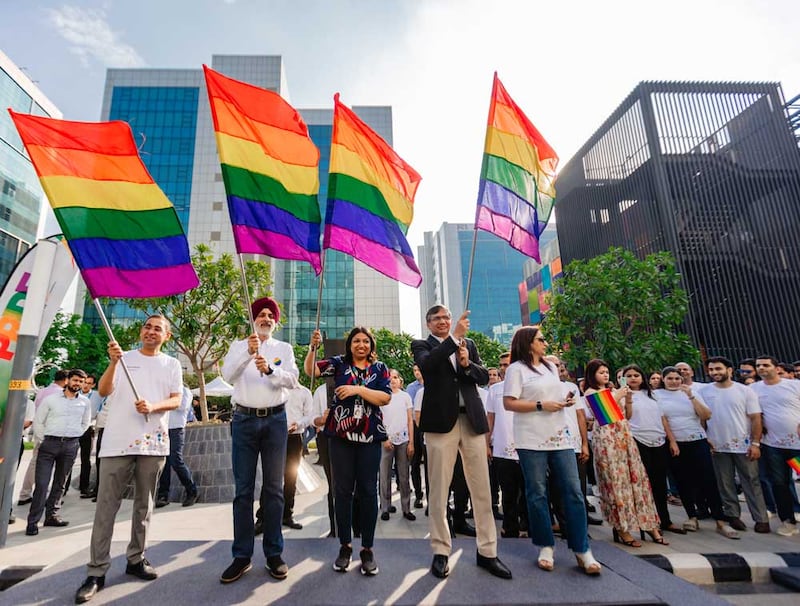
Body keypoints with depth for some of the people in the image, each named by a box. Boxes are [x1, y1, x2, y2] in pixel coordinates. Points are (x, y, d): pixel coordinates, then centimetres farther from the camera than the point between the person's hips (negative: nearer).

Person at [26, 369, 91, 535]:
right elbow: (38, 421, 4)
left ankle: (51, 515, 20)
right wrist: (43, 440, 1)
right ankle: (33, 521, 2)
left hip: (71, 445, 2)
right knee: (42, 483, -6)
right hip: (49, 443, -2)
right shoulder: (51, 399, 1)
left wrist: (74, 436, 10)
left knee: (60, 483, 10)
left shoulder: (85, 402, 7)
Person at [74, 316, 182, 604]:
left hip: (153, 442, 1)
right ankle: (97, 571, 9)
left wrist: (153, 406, -16)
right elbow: (103, 391, -4)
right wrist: (113, 363, -20)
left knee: (144, 504, 10)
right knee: (106, 506, 0)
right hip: (118, 441, -1)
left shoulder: (171, 364, 9)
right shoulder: (124, 357, 7)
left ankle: (136, 559, 23)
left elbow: (176, 400, 3)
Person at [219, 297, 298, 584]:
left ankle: (274, 553, 16)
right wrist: (248, 353, -23)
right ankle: (242, 555, 15)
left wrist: (269, 369, -23)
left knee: (274, 488, 5)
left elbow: (292, 380, -5)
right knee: (243, 490, 5)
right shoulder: (238, 346, 10)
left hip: (275, 420, 0)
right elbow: (228, 375, -7)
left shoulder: (284, 348, 9)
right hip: (244, 419, 0)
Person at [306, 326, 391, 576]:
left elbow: (386, 397, -7)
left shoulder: (379, 368, 6)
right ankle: (345, 546, 24)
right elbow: (310, 370, -9)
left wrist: (358, 389, -16)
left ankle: (367, 549, 17)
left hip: (370, 436, 0)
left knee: (368, 491, 4)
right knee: (342, 490, 8)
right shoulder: (339, 363, 5)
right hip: (341, 435, 0)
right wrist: (313, 347, -25)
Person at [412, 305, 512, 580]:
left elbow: (484, 377, 10)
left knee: (482, 489, 8)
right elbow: (427, 365, -18)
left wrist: (467, 364, -9)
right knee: (439, 490, 4)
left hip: (472, 420, 4)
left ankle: (487, 551, 21)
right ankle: (441, 552, 18)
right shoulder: (422, 345, 4)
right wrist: (454, 336, -23)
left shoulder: (468, 344, 16)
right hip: (441, 421, -3)